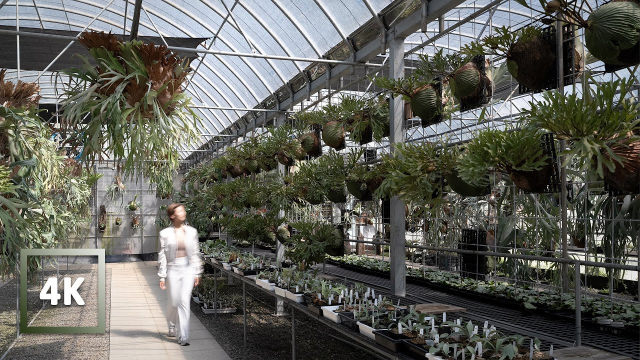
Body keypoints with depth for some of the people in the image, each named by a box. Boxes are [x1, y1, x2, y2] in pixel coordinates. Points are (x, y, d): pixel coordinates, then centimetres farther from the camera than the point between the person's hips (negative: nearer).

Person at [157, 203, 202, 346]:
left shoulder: (191, 231, 2)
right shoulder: (165, 234, -4)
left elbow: (195, 253, 7)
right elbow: (162, 255, -3)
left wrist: (197, 273, 6)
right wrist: (162, 276, -4)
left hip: (188, 269, 1)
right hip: (173, 270, -1)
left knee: (184, 302, -8)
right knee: (174, 302, 9)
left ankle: (183, 337, -3)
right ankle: (171, 326, 41)